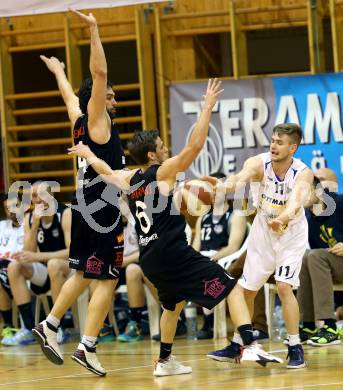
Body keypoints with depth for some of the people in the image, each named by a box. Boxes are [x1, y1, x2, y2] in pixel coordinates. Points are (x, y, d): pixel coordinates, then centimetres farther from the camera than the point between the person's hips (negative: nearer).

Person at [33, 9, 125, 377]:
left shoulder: (80, 121, 10)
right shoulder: (96, 121, -9)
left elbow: (69, 93, 31)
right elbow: (98, 74, -19)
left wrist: (58, 71, 50)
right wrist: (94, 31, -21)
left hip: (85, 208, 9)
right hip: (102, 212, -9)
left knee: (84, 274, 20)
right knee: (106, 279, -6)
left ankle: (49, 326, 24)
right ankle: (87, 347, -9)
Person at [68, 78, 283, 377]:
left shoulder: (130, 180, 13)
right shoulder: (163, 171, -6)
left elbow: (107, 172, 34)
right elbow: (195, 145, -15)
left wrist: (88, 155, 54)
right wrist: (208, 106, -14)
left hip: (149, 257, 8)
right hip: (174, 252, -8)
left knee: (174, 304, 30)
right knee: (232, 288, -6)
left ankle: (165, 361, 31)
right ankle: (250, 346, -22)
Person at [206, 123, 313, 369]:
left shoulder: (303, 173, -26)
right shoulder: (259, 163, -21)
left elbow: (296, 199, -46)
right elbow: (240, 178, -41)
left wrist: (282, 219, -67)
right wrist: (223, 186, -65)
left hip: (292, 232, -3)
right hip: (263, 230, 4)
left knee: (284, 286, -19)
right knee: (247, 289, 9)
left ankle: (296, 348, -8)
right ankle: (237, 344, 27)